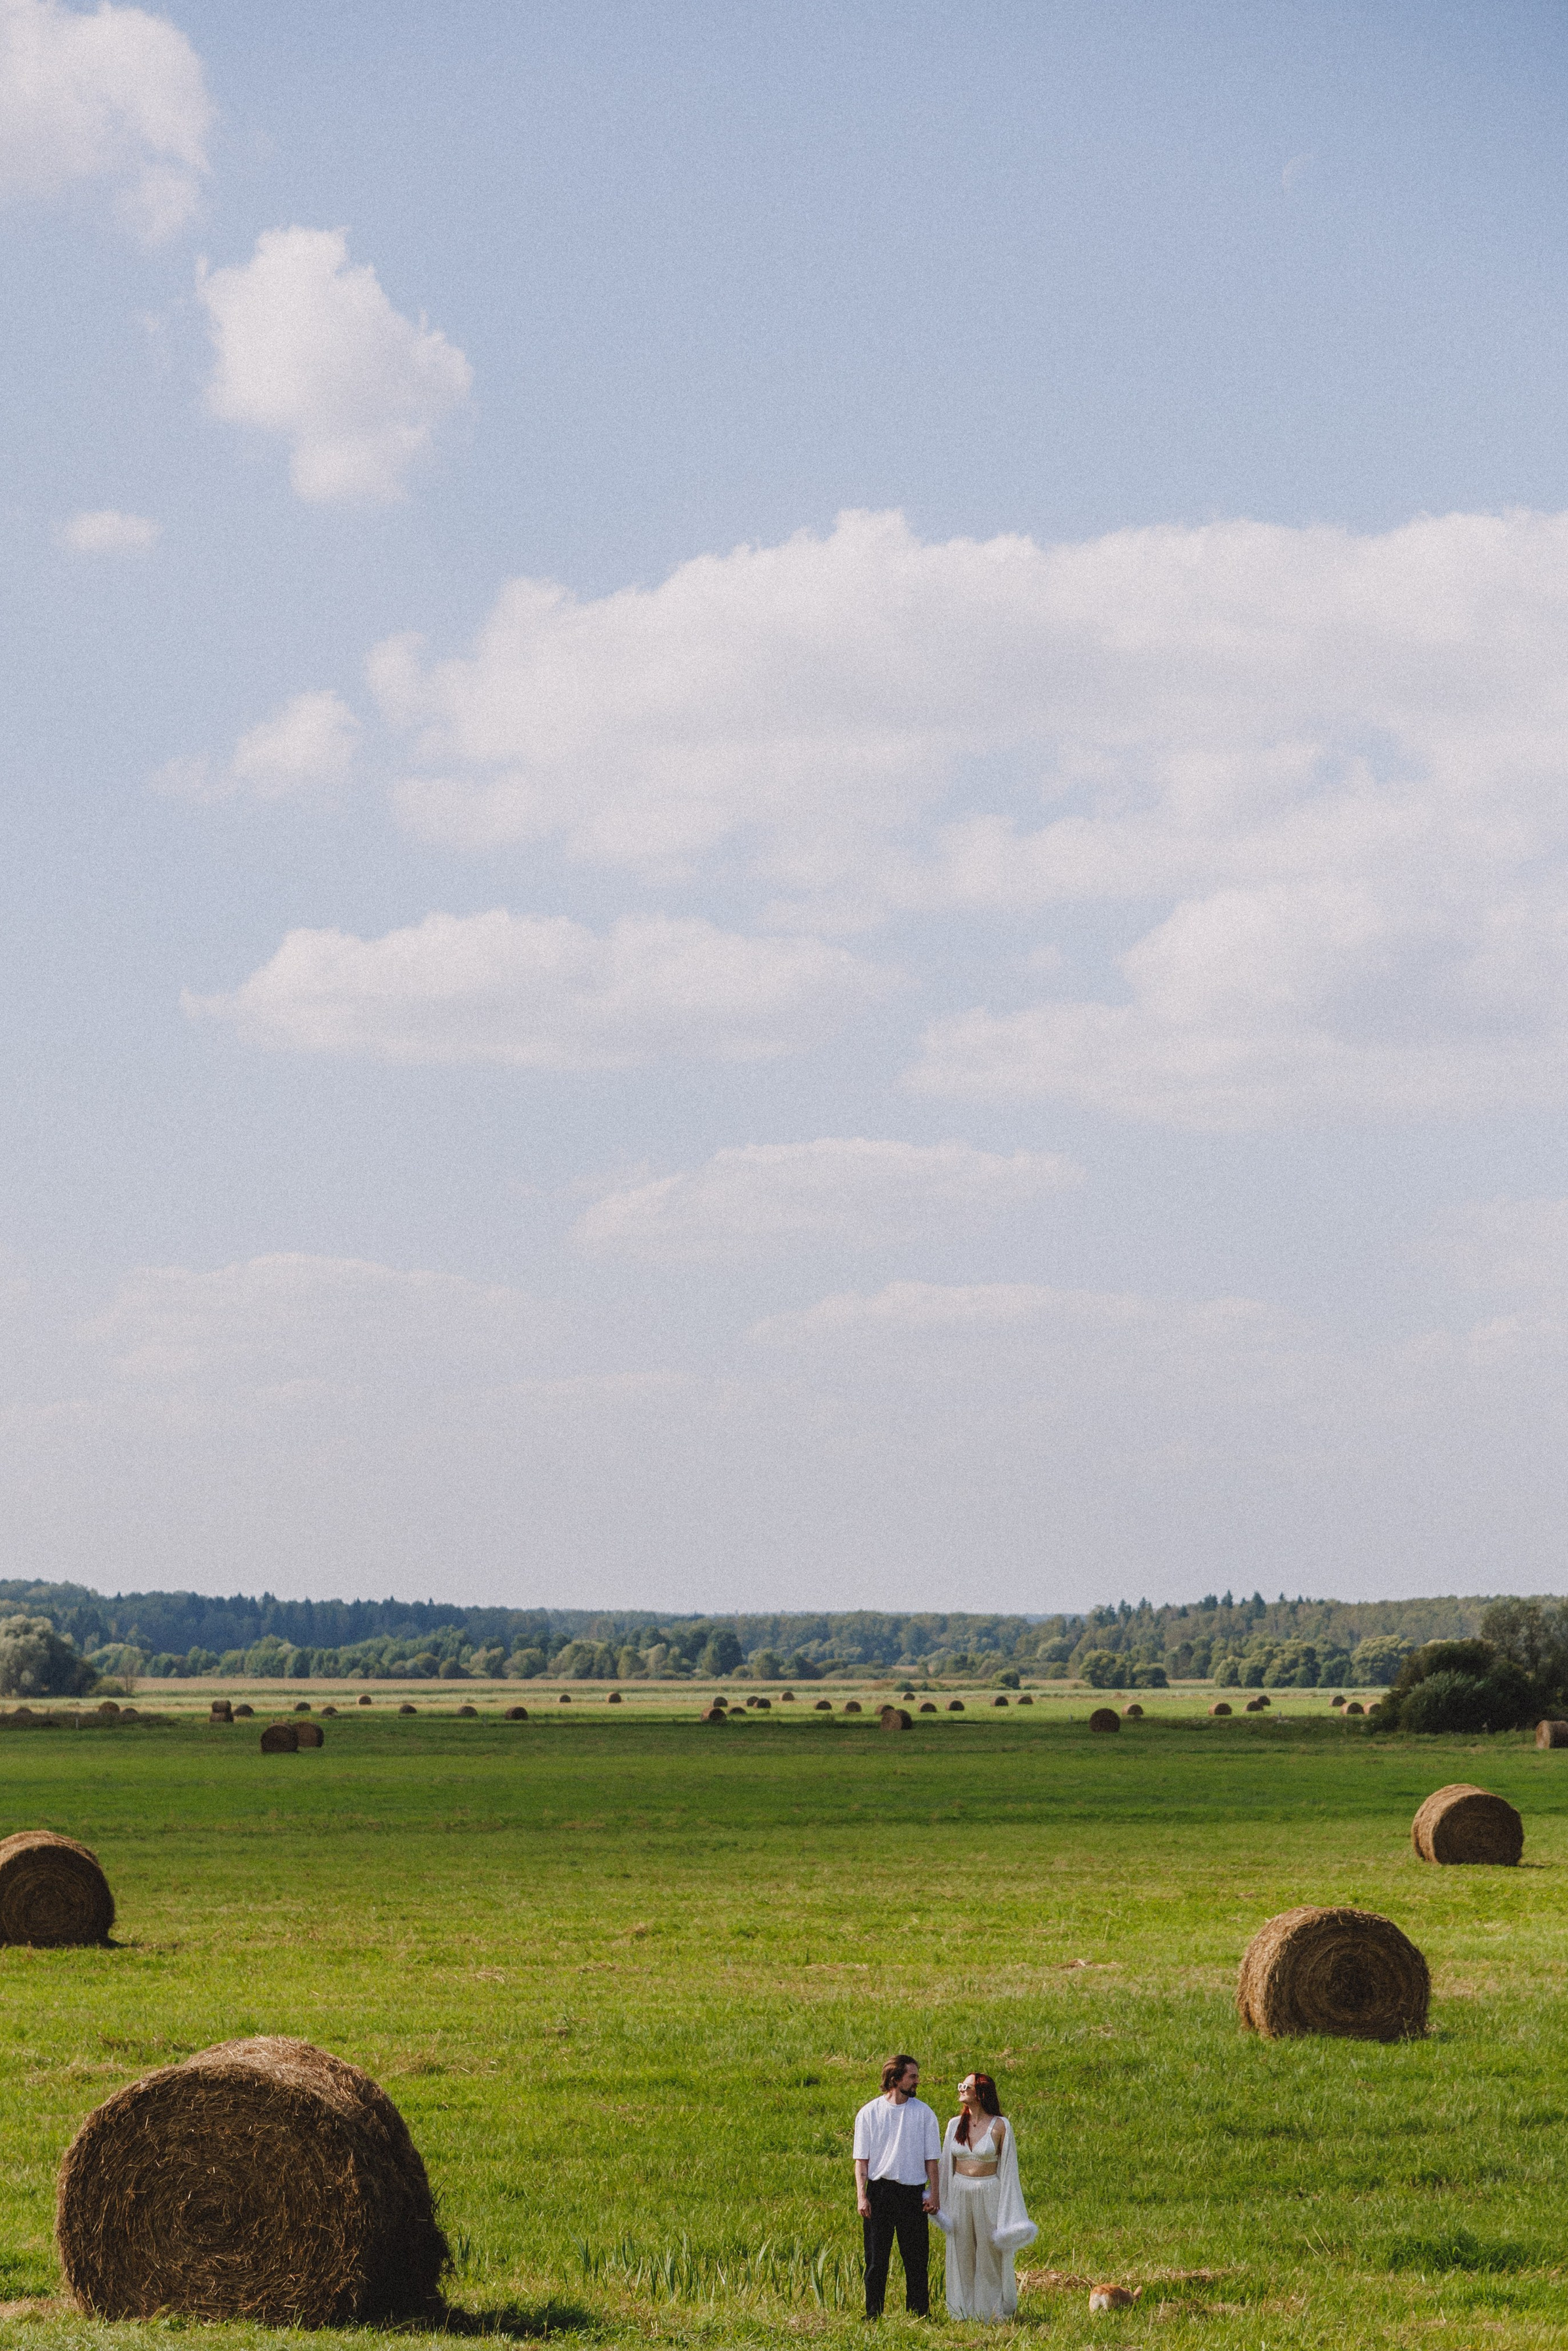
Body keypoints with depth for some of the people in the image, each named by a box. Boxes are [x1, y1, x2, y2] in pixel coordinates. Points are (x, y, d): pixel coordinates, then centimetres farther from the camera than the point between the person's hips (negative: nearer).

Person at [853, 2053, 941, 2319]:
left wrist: (933, 2194, -1)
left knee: (916, 2257, 3)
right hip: (878, 2190, 0)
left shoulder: (923, 2113, 3)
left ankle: (919, 2314, 11)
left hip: (912, 2192, 0)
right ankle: (873, 2315, 11)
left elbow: (931, 2158, 6)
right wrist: (861, 2195, -5)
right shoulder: (869, 2113, 2)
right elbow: (861, 2159, 3)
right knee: (876, 2258, 3)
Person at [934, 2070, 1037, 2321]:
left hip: (989, 2194, -4)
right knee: (961, 2254, 8)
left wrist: (1009, 2211, -5)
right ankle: (963, 2310, 17)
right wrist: (938, 2199, 11)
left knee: (990, 2253, 2)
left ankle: (994, 2310, 13)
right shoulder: (955, 2125, 5)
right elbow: (946, 2165, 12)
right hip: (959, 2194, 4)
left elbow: (1008, 2167, -3)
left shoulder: (999, 2126, -6)